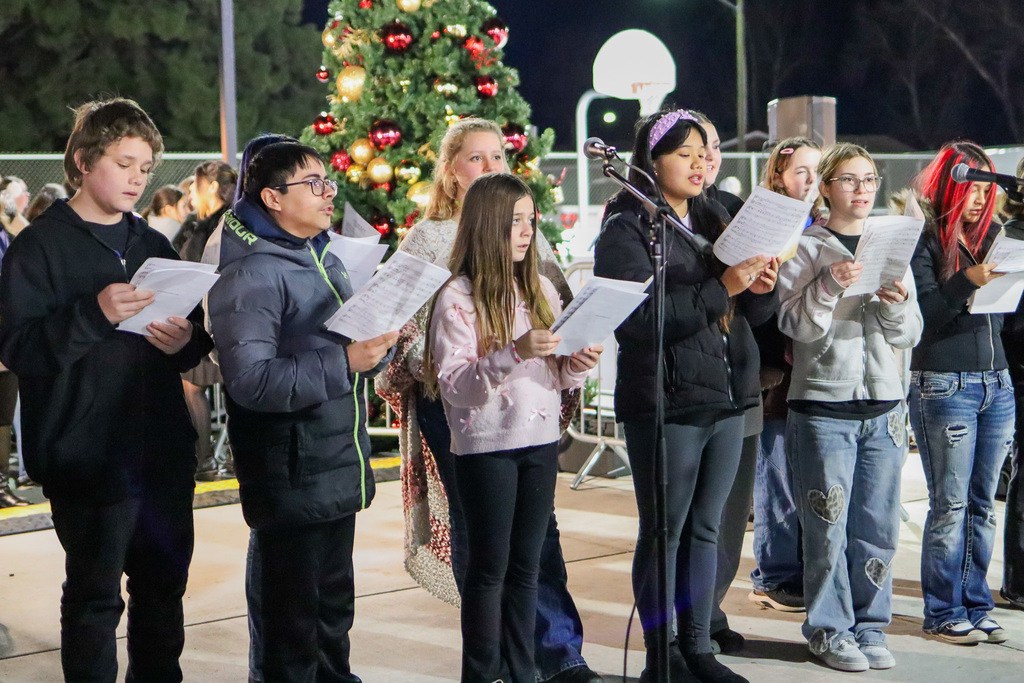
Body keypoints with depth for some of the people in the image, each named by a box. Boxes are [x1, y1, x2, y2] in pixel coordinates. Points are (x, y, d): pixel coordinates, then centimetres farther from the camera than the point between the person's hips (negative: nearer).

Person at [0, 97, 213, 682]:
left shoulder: (154, 245, 14)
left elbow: (198, 341, 19)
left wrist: (187, 342, -5)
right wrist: (94, 315, -27)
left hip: (164, 452, 6)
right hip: (88, 455, -6)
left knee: (164, 587, 14)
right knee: (95, 596, 1)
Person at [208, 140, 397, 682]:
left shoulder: (324, 259, 14)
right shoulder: (251, 273, -16)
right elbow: (250, 380, -25)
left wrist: (378, 346, 1)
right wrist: (343, 364, -28)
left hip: (339, 469, 9)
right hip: (291, 476, -9)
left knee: (335, 603, 20)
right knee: (294, 617, 1)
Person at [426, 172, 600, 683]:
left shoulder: (541, 290, 11)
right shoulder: (458, 297, -8)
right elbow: (453, 385, -15)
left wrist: (577, 366, -7)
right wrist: (513, 353, -27)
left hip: (541, 440, 5)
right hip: (486, 445, -5)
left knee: (526, 564, 10)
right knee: (489, 567, 1)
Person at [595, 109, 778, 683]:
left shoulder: (713, 223, 16)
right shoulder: (626, 230, -6)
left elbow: (752, 314, 17)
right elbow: (640, 317, -20)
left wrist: (762, 288, -5)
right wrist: (720, 288, -22)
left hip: (727, 399, 7)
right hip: (667, 404, -7)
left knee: (706, 528, 12)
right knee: (665, 531, 0)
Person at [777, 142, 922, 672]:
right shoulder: (805, 247, 1)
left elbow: (908, 336, 9)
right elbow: (796, 326, -8)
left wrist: (897, 305, -11)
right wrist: (829, 286, -22)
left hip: (883, 405, 4)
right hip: (824, 405, -4)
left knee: (879, 526, 4)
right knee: (828, 528, -3)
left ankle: (869, 627, 16)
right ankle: (830, 631, 9)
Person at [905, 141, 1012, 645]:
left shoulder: (991, 234, 12)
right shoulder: (924, 239, -5)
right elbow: (926, 312, -14)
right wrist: (968, 281, -28)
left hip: (995, 382, 6)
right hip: (944, 385, -6)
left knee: (982, 503, 9)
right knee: (950, 504, -1)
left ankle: (975, 607, 17)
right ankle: (943, 612, 8)